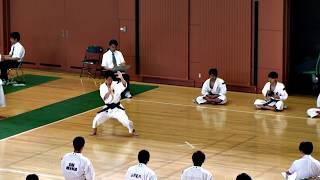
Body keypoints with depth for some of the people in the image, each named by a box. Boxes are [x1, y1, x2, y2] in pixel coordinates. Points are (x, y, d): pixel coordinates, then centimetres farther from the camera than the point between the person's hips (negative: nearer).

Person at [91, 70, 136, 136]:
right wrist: (109, 91, -33)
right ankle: (94, 131, 28)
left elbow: (124, 85, -33)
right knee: (97, 119, -2)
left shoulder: (116, 85, -12)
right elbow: (104, 98, -16)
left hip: (117, 108, -2)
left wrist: (121, 78, -51)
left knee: (126, 121, -12)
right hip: (107, 108, 2)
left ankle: (132, 131, 16)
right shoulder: (102, 87, -5)